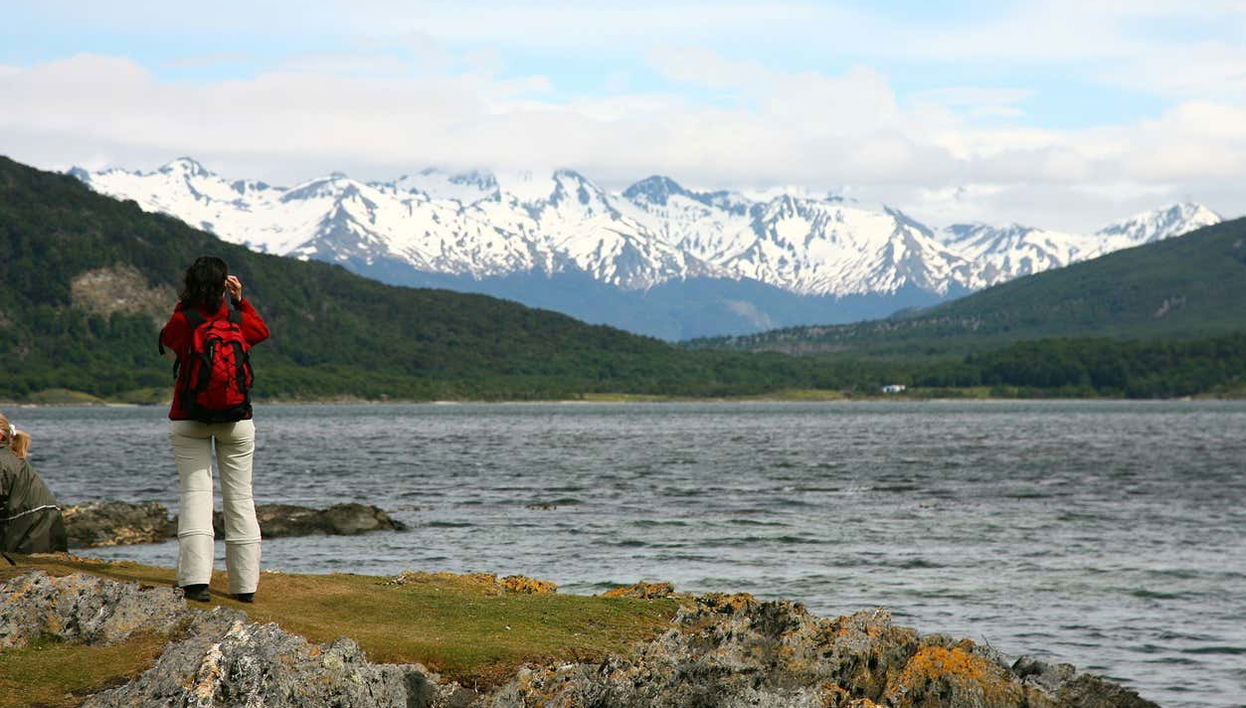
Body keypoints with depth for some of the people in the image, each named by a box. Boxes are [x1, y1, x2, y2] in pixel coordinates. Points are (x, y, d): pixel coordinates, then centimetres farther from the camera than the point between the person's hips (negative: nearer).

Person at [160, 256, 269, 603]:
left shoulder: (183, 322, -10)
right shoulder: (238, 320, -4)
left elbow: (167, 339, 13)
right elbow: (262, 331, 18)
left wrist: (183, 304, 10)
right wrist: (240, 300, 16)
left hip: (188, 421, -1)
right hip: (237, 421, 1)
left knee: (195, 492, -3)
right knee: (239, 497, 7)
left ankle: (196, 580, -18)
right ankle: (245, 585, 9)